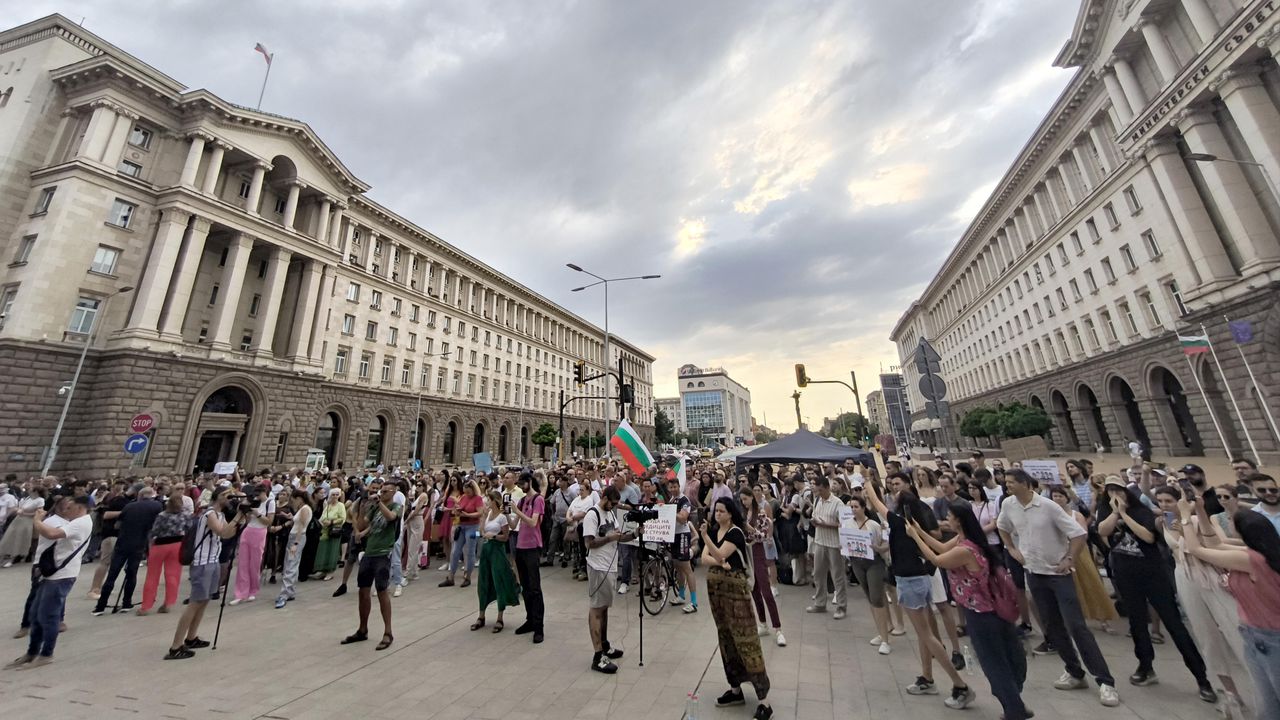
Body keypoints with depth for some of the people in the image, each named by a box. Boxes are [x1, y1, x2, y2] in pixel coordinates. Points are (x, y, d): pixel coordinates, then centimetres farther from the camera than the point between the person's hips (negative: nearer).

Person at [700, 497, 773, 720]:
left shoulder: (736, 532, -14)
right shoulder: (714, 530, 7)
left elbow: (719, 554, -26)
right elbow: (705, 558, 1)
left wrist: (704, 536, -37)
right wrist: (720, 562, -18)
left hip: (735, 587, -7)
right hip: (715, 586, 7)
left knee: (745, 638, -5)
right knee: (725, 637, 14)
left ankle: (763, 701, 2)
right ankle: (735, 689, 28)